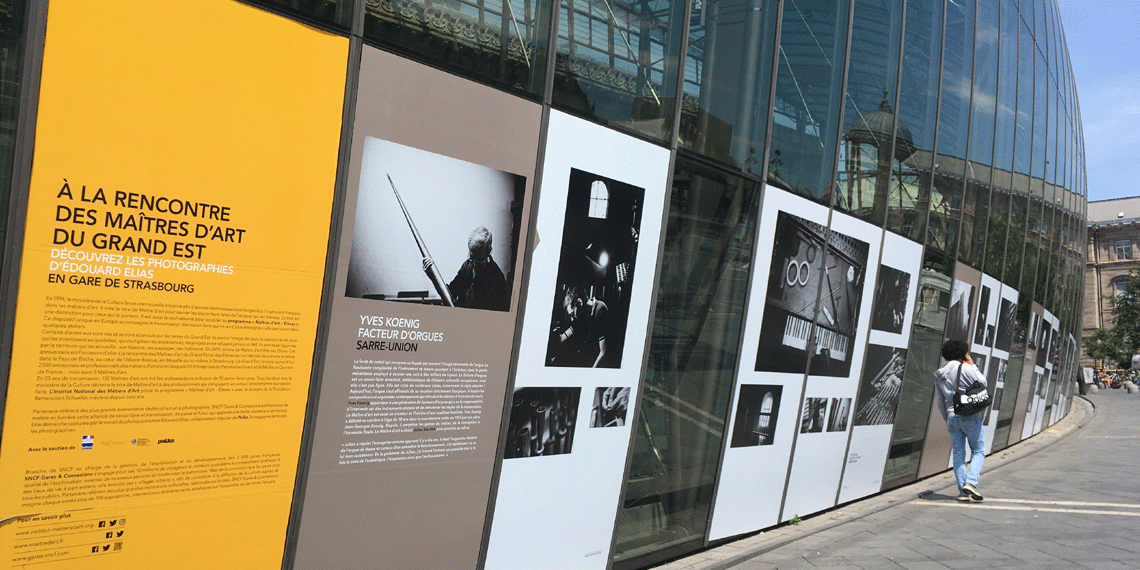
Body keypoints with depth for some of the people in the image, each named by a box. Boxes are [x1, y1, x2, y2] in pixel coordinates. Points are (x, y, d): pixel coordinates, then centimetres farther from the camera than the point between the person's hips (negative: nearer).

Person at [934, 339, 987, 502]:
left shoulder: (939, 374, 8)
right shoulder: (966, 368, -11)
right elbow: (982, 383, -2)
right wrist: (972, 365, 7)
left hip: (952, 417, 5)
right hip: (970, 416, -5)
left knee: (958, 453, 8)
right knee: (978, 451, 7)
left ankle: (962, 491, 6)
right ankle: (970, 482, -11)